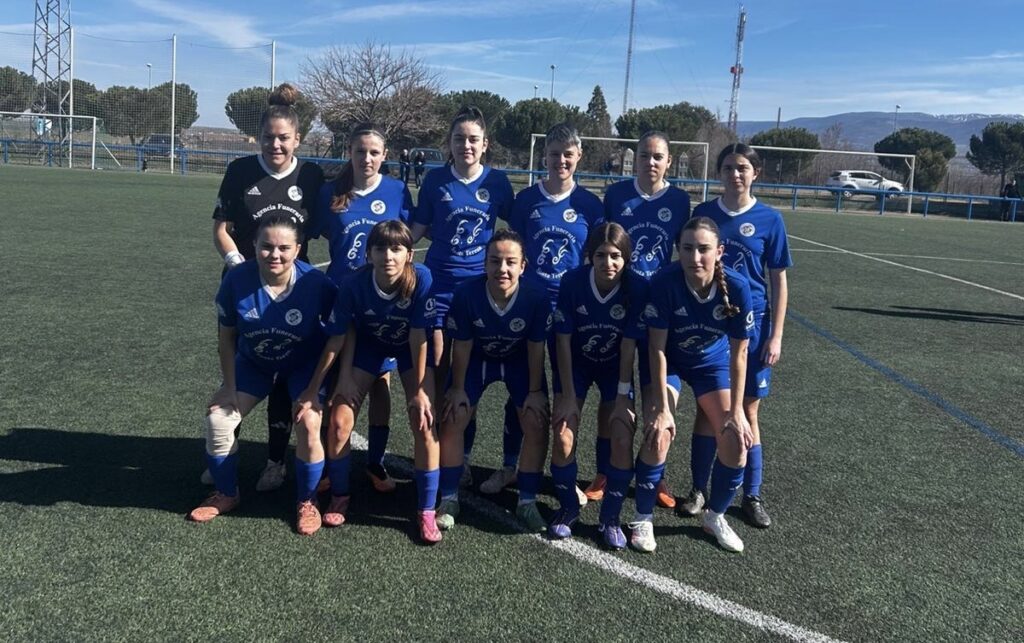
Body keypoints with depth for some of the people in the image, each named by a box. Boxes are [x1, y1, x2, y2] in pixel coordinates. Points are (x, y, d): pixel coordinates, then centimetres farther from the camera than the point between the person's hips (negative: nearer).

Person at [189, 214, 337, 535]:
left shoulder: (316, 283, -30)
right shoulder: (237, 279, -25)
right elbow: (226, 336, -10)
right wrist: (229, 386, -8)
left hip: (305, 364, -2)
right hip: (253, 362, 3)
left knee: (308, 424, -21)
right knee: (217, 418, -6)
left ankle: (306, 503, 4)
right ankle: (226, 495, 20)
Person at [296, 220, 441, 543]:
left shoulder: (421, 279, -33)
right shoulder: (355, 284, -30)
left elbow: (419, 336, -25)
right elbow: (337, 338, -19)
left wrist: (419, 389, -20)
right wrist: (313, 389, -14)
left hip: (411, 347, -1)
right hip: (369, 344, 1)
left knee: (425, 424, -15)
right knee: (339, 423, -6)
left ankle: (426, 512, 0)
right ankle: (339, 496, 20)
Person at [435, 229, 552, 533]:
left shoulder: (536, 296, -31)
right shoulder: (467, 293, -31)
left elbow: (536, 347, -16)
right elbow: (462, 345, -16)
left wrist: (534, 391, -10)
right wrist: (458, 388, -8)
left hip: (520, 362, 0)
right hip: (477, 359, 0)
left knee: (537, 424, -10)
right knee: (452, 420, -8)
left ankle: (527, 502, 8)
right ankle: (449, 499, 10)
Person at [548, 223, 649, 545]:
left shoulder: (637, 287, -24)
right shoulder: (572, 281, -24)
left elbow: (628, 344, -17)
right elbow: (563, 340, -16)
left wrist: (623, 395, -17)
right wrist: (568, 395, -15)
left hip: (615, 366, 0)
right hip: (576, 363, 0)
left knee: (622, 439, -13)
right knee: (562, 437, -12)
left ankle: (611, 517, 8)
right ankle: (568, 507, 14)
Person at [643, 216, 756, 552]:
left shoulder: (737, 287, -28)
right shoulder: (664, 282, -32)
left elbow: (739, 353, -17)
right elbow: (657, 347, -24)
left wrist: (736, 412, -14)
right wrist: (663, 408, -24)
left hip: (712, 362, 2)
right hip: (669, 361, -2)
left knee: (736, 440, -6)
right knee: (659, 433, -19)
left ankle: (715, 516, 21)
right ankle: (643, 519, 3)